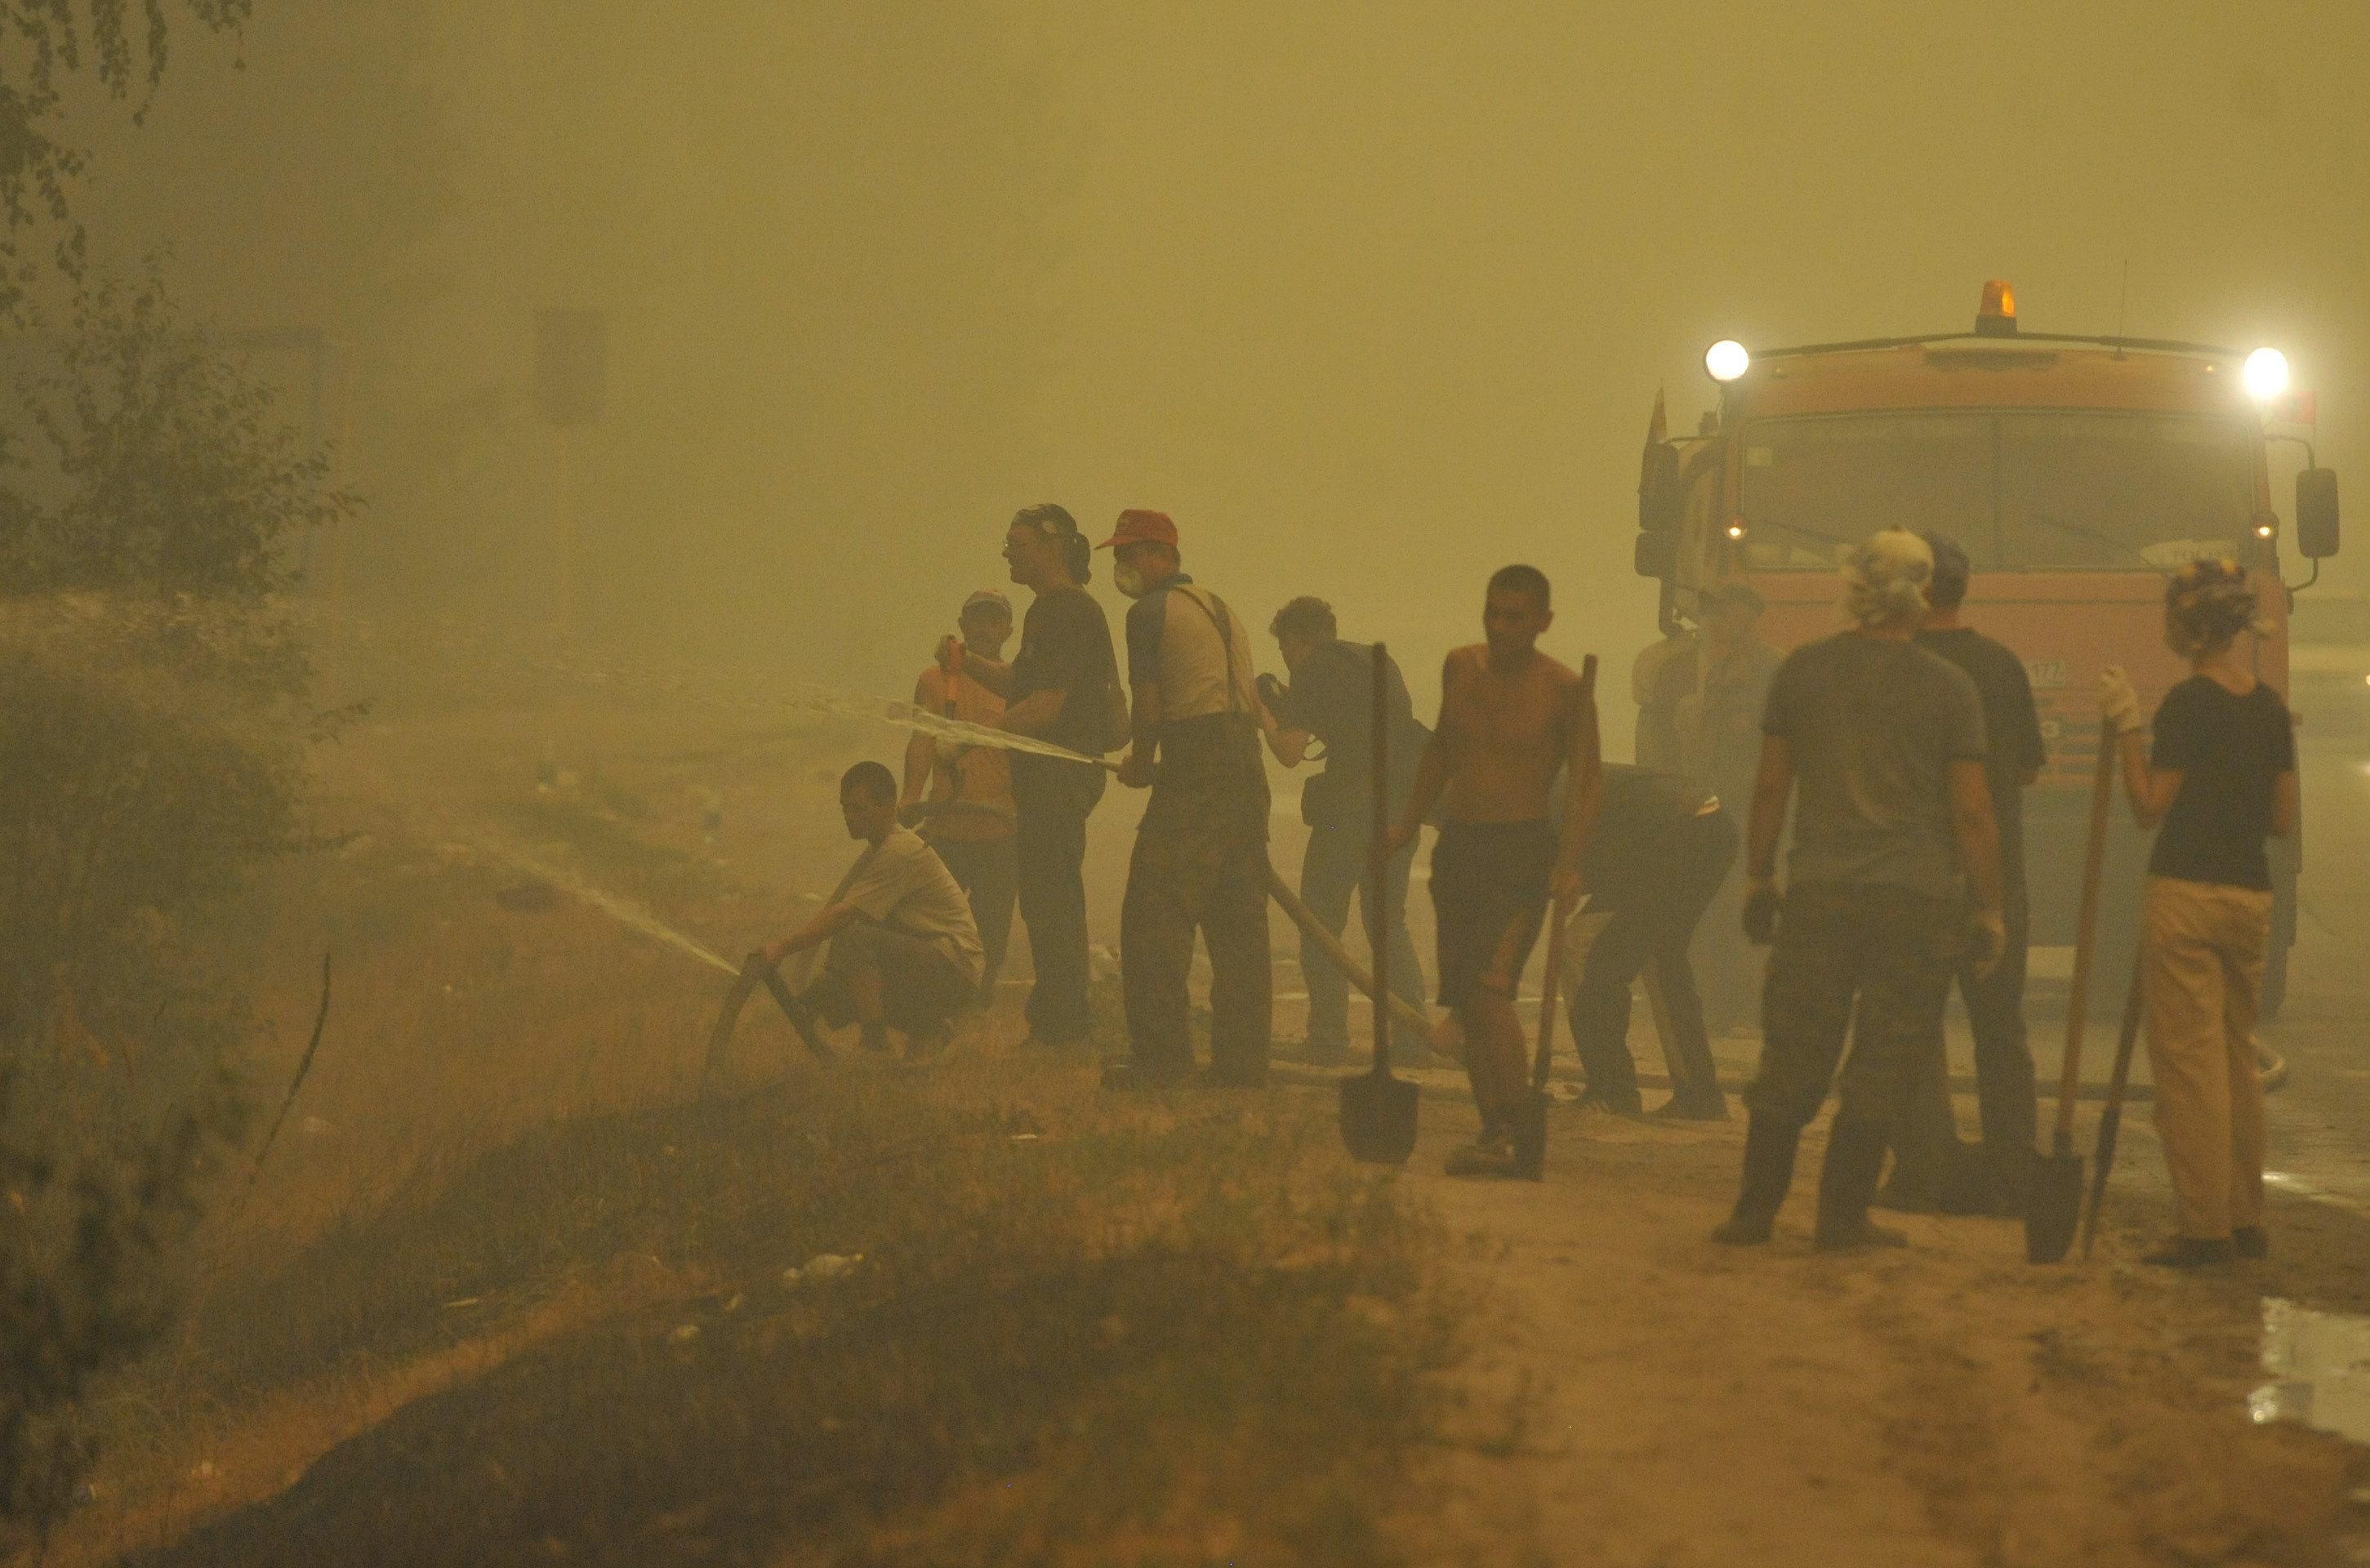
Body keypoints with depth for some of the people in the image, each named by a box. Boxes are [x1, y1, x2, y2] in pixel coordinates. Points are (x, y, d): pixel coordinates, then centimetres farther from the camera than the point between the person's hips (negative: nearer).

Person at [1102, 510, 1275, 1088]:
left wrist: (1140, 764, 10)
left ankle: (1161, 1055, -10)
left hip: (1193, 779, -8)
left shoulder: (1150, 612, -3)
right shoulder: (1223, 610, 22)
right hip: (1247, 772, 8)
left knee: (1155, 916, -5)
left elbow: (1149, 704, -7)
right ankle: (1243, 1059, 8)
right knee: (1239, 921, 9)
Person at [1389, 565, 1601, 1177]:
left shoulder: (1564, 690, -6)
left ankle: (1515, 1130, -20)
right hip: (1458, 845, 6)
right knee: (1465, 999, 3)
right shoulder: (1460, 668, 9)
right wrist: (1410, 822, 24)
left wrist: (1569, 862, -19)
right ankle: (1493, 1134, 6)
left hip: (1521, 850, -6)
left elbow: (1585, 781, -7)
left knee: (1490, 985, -20)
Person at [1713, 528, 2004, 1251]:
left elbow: (1771, 786, 7)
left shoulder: (1801, 670, 3)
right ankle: (1843, 1214, 6)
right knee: (1882, 1066, 5)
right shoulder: (1949, 688, -3)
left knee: (1793, 1057, 8)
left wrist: (1758, 878, 17)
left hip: (1820, 892, 2)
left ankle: (1755, 1210, 11)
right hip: (1920, 895, -2)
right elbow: (1971, 811, -3)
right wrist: (1989, 908, 5)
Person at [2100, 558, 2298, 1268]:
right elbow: (2283, 820, 10)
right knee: (2238, 1058, 15)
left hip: (2188, 894, -7)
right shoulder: (2271, 708, 8)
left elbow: (2150, 807, -12)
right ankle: (2246, 1220, 18)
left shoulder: (2188, 704, -14)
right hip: (2251, 896, 7)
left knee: (2189, 1063, -3)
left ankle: (2204, 1227, -3)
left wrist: (2124, 727, -11)